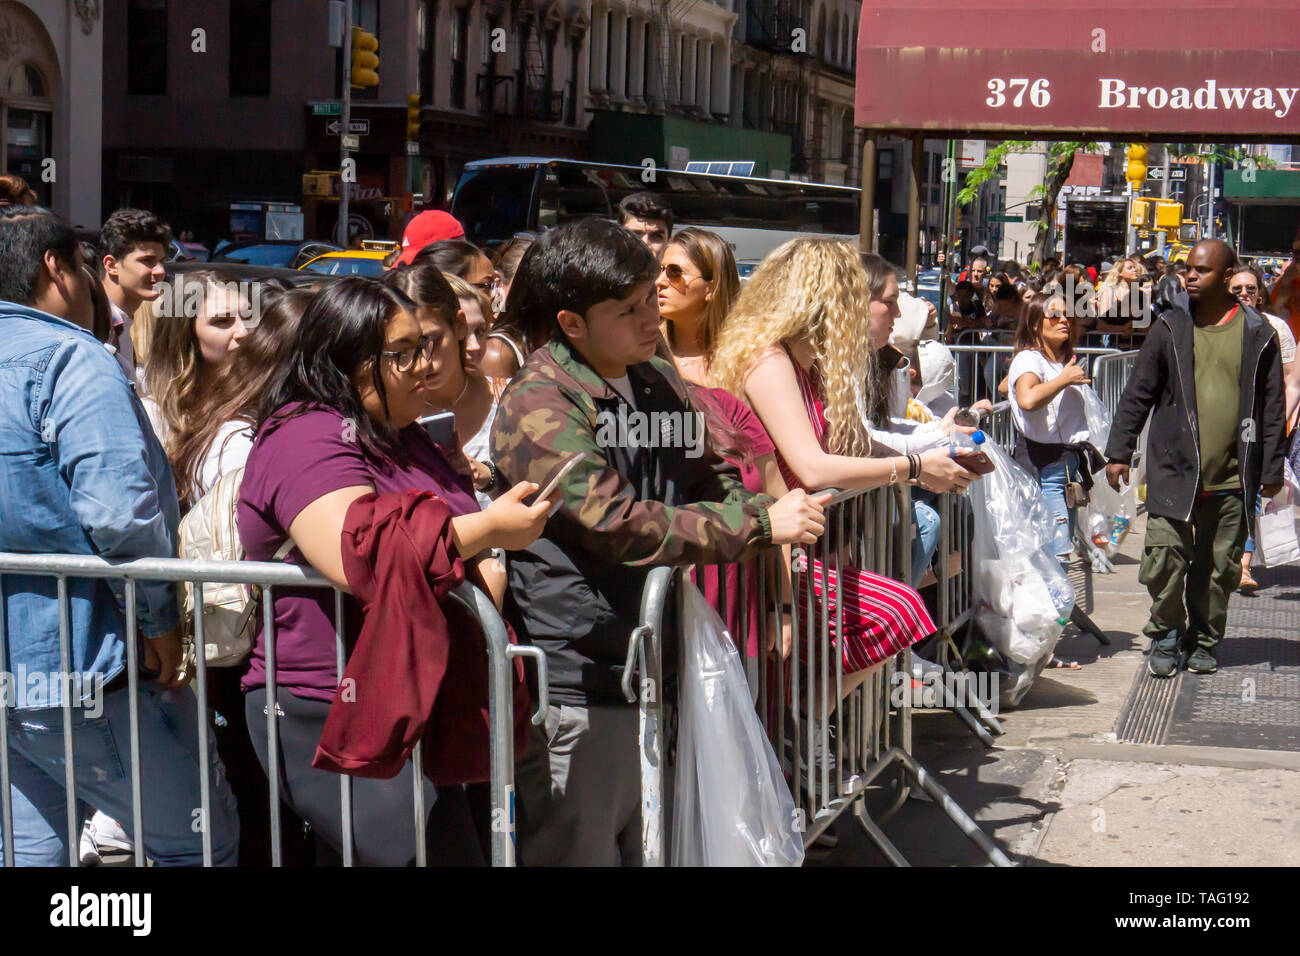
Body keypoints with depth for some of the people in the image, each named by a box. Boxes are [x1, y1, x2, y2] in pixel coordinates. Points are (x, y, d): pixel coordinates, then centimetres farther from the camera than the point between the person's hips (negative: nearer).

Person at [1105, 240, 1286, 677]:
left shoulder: (1257, 335, 4)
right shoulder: (1170, 328, 4)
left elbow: (1271, 407, 8)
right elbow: (1138, 393, 8)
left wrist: (1271, 470, 7)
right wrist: (1119, 451, 3)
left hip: (1231, 478, 1)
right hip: (1173, 471, 0)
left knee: (1220, 568, 6)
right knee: (1165, 559, -7)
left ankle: (1203, 640, 23)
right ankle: (1166, 635, 13)